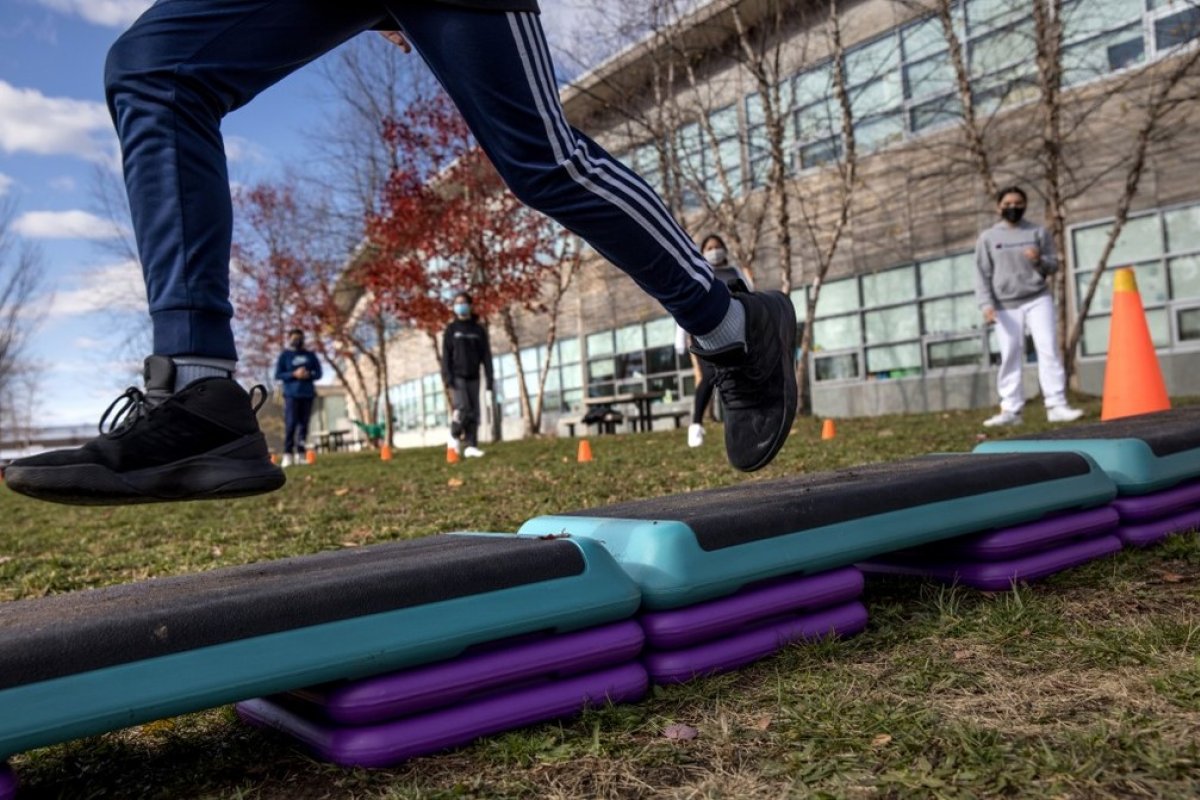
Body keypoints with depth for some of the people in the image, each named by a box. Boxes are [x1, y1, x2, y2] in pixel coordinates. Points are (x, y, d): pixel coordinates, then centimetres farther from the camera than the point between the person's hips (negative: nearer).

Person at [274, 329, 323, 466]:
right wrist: (294, 374, -13)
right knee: (290, 424, -11)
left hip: (307, 394, 3)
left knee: (303, 424, 3)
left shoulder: (310, 355, 14)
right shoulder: (284, 355, 6)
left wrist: (308, 375, -9)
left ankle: (301, 454, 6)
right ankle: (287, 455, -12)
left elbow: (318, 373, 12)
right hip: (291, 394, -3)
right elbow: (278, 375, 0)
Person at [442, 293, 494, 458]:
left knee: (474, 412, -3)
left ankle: (471, 446, -1)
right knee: (463, 408, -16)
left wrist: (490, 378, 2)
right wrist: (447, 376, -11)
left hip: (473, 378, 3)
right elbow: (446, 354, 1)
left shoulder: (479, 330, 11)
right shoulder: (451, 329, 6)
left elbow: (486, 355, 9)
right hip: (457, 376, -3)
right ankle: (454, 436, 7)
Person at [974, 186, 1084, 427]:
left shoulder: (1038, 232, 9)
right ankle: (1010, 410, 2)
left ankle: (1056, 405, -5)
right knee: (1009, 357, -1)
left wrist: (1040, 260, -14)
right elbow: (982, 274, 2)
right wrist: (987, 304, -9)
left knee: (1048, 349, -6)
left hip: (1038, 299, 1)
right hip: (1005, 305, -1)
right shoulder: (988, 237, 5)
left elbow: (1053, 265, 9)